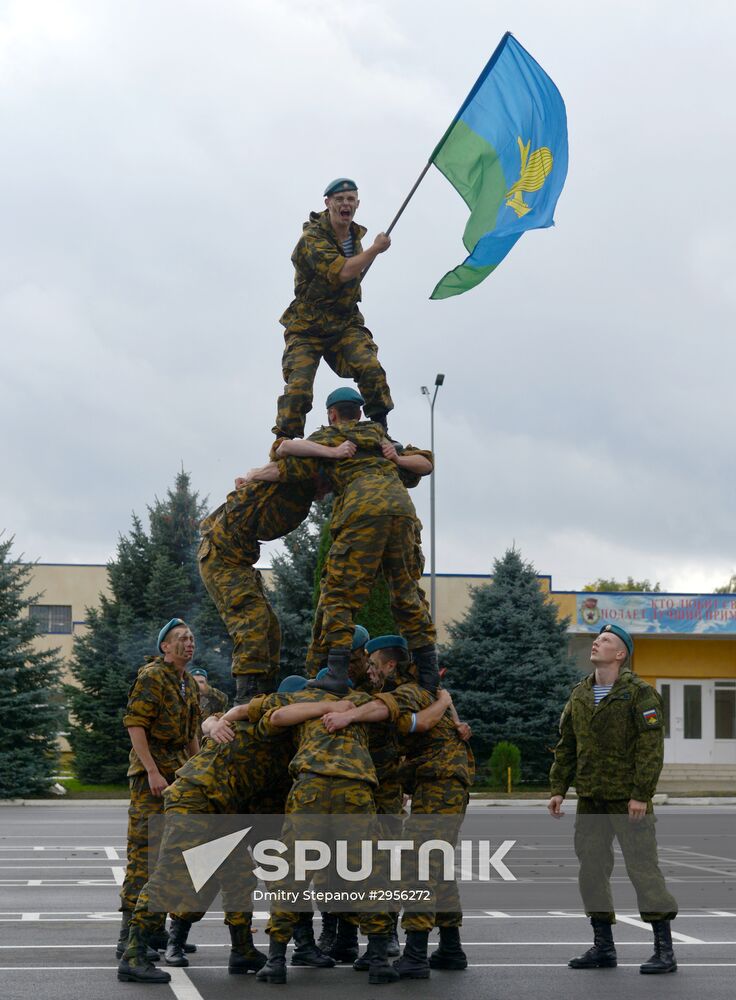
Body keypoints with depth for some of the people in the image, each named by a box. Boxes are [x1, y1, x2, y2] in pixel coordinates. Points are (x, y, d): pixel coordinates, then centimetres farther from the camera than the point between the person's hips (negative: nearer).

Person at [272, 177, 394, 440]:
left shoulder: (355, 235, 9)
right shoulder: (312, 238, -16)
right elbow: (343, 272, -29)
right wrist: (376, 249, -19)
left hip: (346, 323, 5)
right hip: (307, 327, -5)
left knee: (371, 369, -18)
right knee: (298, 386, -13)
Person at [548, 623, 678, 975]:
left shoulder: (639, 693, -8)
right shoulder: (579, 694, 12)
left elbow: (651, 748, -13)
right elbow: (566, 746, 16)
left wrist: (641, 795, -19)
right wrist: (558, 789, 9)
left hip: (628, 800, -7)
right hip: (590, 800, 7)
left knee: (643, 866, -7)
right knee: (591, 869, 8)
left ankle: (664, 950, -1)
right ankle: (603, 946, 18)